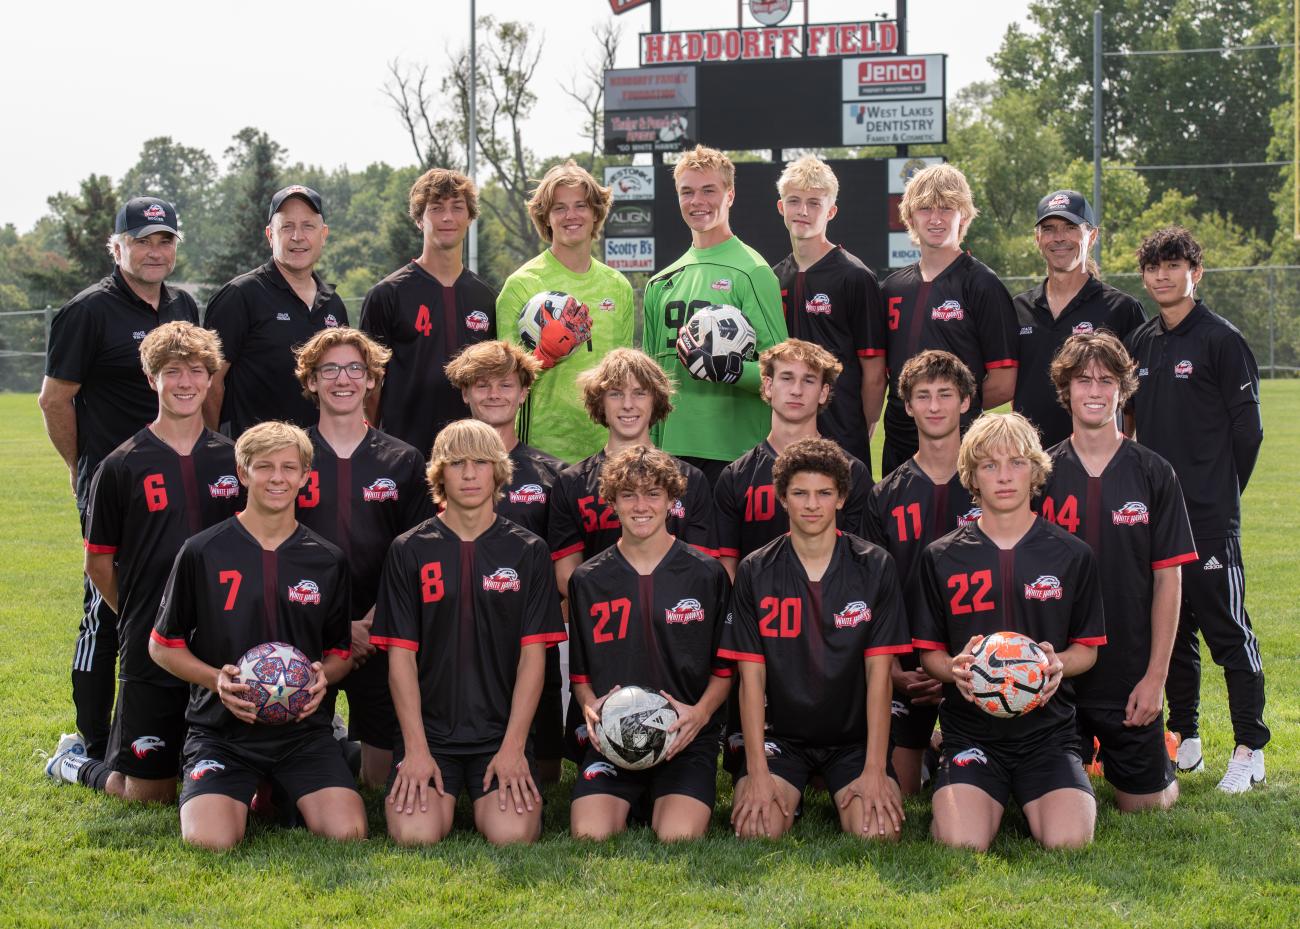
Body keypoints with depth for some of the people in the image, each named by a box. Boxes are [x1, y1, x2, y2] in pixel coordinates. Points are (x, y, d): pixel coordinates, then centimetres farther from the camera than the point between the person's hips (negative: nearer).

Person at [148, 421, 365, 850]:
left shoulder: (328, 561, 5)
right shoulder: (202, 552, -2)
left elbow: (341, 650, 15)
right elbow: (162, 645, 5)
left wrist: (323, 676, -8)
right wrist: (216, 679, -13)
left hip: (303, 729, 2)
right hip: (222, 731, -2)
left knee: (347, 833, -21)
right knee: (211, 840, -25)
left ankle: (286, 794, 14)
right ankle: (247, 795, 11)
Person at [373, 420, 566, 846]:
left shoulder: (528, 551, 5)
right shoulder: (409, 551, 4)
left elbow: (533, 655, 2)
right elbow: (401, 656, 1)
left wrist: (513, 747, -8)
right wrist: (417, 748, -8)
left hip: (502, 731, 0)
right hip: (428, 728, 0)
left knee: (511, 834, -22)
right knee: (416, 834, -23)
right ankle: (442, 794, 12)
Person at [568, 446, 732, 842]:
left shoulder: (707, 575, 4)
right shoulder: (587, 581, 9)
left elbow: (725, 667, 8)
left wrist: (700, 712, -11)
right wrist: (589, 705, -6)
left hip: (686, 738, -1)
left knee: (678, 837, -24)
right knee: (589, 836, -23)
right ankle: (628, 807, 12)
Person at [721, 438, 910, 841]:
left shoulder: (874, 567, -2)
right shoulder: (755, 572, -1)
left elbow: (879, 672, -5)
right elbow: (751, 676, -3)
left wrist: (875, 768, -13)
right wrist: (757, 773, -12)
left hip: (855, 736, 0)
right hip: (780, 736, 0)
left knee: (878, 832, -23)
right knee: (756, 829, -24)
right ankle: (789, 797, 13)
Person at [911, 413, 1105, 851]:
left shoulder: (1072, 555, 5)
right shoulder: (941, 557, 4)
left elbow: (1088, 648, 10)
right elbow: (929, 651, 9)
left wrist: (1058, 662, -13)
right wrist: (955, 668, -15)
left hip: (1048, 728, 1)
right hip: (969, 729, 0)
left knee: (1068, 841, -23)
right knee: (962, 843, -24)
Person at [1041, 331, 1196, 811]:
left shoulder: (1153, 474, -2)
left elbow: (1168, 578, -2)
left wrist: (1155, 676, -8)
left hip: (1130, 679, -1)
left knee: (1145, 804, 3)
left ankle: (1166, 771, 36)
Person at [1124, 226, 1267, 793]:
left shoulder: (1221, 339, -6)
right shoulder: (1140, 343, 13)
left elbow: (1247, 428, -5)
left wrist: (1218, 492, -1)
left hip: (1209, 517, -6)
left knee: (1227, 630, -4)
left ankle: (1250, 750, 1)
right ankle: (1184, 740, 21)